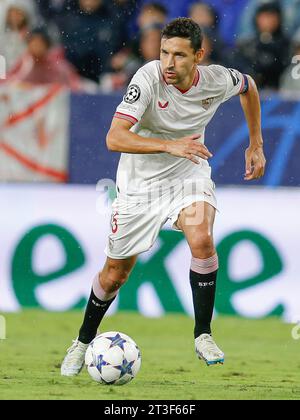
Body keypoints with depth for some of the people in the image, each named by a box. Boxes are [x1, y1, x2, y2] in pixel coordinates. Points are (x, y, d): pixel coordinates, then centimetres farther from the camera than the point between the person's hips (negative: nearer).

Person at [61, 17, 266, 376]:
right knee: (115, 273, 8)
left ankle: (203, 335, -13)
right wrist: (170, 146, -47)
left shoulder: (217, 80, -17)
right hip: (139, 181, -1)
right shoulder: (148, 79, -27)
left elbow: (248, 87, 10)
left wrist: (255, 144, 11)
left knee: (202, 240, -29)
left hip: (188, 175, 1)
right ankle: (84, 341, 35)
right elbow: (114, 138, -36)